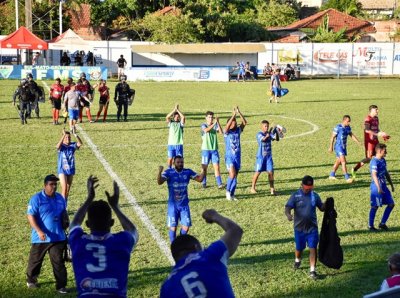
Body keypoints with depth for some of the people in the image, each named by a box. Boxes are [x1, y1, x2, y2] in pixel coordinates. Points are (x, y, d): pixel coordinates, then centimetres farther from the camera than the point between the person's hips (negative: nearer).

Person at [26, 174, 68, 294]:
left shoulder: (60, 198, 4)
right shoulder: (36, 199, -13)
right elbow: (30, 216, -16)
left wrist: (63, 228, 12)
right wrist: (39, 231, -25)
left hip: (57, 237, 3)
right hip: (41, 237, -3)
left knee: (58, 261, 3)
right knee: (35, 260, 14)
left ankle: (61, 286, 8)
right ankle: (31, 280, 37)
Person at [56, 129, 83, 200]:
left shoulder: (73, 145, -3)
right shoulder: (61, 146, -9)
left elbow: (80, 143, -22)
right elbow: (58, 146, -34)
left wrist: (76, 135, -38)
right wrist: (64, 135, -40)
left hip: (71, 170, 4)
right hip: (62, 170, -4)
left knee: (68, 189, 13)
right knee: (64, 188, -14)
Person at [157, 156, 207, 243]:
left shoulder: (188, 172, -1)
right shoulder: (169, 172, -11)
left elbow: (200, 179, 0)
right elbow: (159, 182, -25)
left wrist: (203, 170, -17)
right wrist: (160, 172, -43)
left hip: (184, 204, 3)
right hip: (173, 205, -3)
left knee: (186, 227, 3)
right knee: (173, 227, 2)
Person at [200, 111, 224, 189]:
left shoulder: (215, 125, 6)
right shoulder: (203, 125, -2)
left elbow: (221, 132, -12)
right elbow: (206, 130, -26)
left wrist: (218, 122, -21)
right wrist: (214, 123, -34)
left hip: (214, 149, 2)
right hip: (206, 149, -2)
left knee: (216, 167, -5)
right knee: (204, 167, 6)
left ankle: (220, 184, -9)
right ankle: (204, 183, 20)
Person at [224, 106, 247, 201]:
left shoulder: (238, 130, 5)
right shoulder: (227, 132, -5)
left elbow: (244, 122, -9)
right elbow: (227, 125, -26)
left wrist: (239, 112, -19)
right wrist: (234, 114, -28)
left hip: (237, 156, 4)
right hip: (229, 156, -4)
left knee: (235, 176, 7)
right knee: (232, 174, -18)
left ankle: (232, 194, 17)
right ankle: (228, 190, 3)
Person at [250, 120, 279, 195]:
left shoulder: (270, 134, 5)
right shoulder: (259, 134, -9)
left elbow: (277, 139, -8)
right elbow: (263, 139, -29)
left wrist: (276, 132, -25)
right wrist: (268, 134, -45)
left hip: (269, 156, 4)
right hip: (261, 156, -4)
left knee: (271, 172, -2)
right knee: (258, 172, 1)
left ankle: (272, 189, 3)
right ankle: (253, 188, 13)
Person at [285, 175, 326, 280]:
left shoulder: (315, 196, 1)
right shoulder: (295, 196, -8)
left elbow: (322, 208, 10)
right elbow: (287, 208, -15)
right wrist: (288, 214, -37)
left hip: (312, 227, 1)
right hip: (299, 228, -1)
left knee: (313, 248, -6)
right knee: (299, 248, 15)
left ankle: (312, 270, 0)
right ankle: (297, 260, 47)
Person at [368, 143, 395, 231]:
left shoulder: (383, 160, 11)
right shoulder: (374, 162, -16)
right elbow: (374, 175, -24)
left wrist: (392, 185, 23)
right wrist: (379, 188, -31)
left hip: (384, 186, 9)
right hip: (376, 187, -9)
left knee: (391, 204, 8)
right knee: (375, 206, -1)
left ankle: (382, 223, 17)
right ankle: (371, 226, 12)